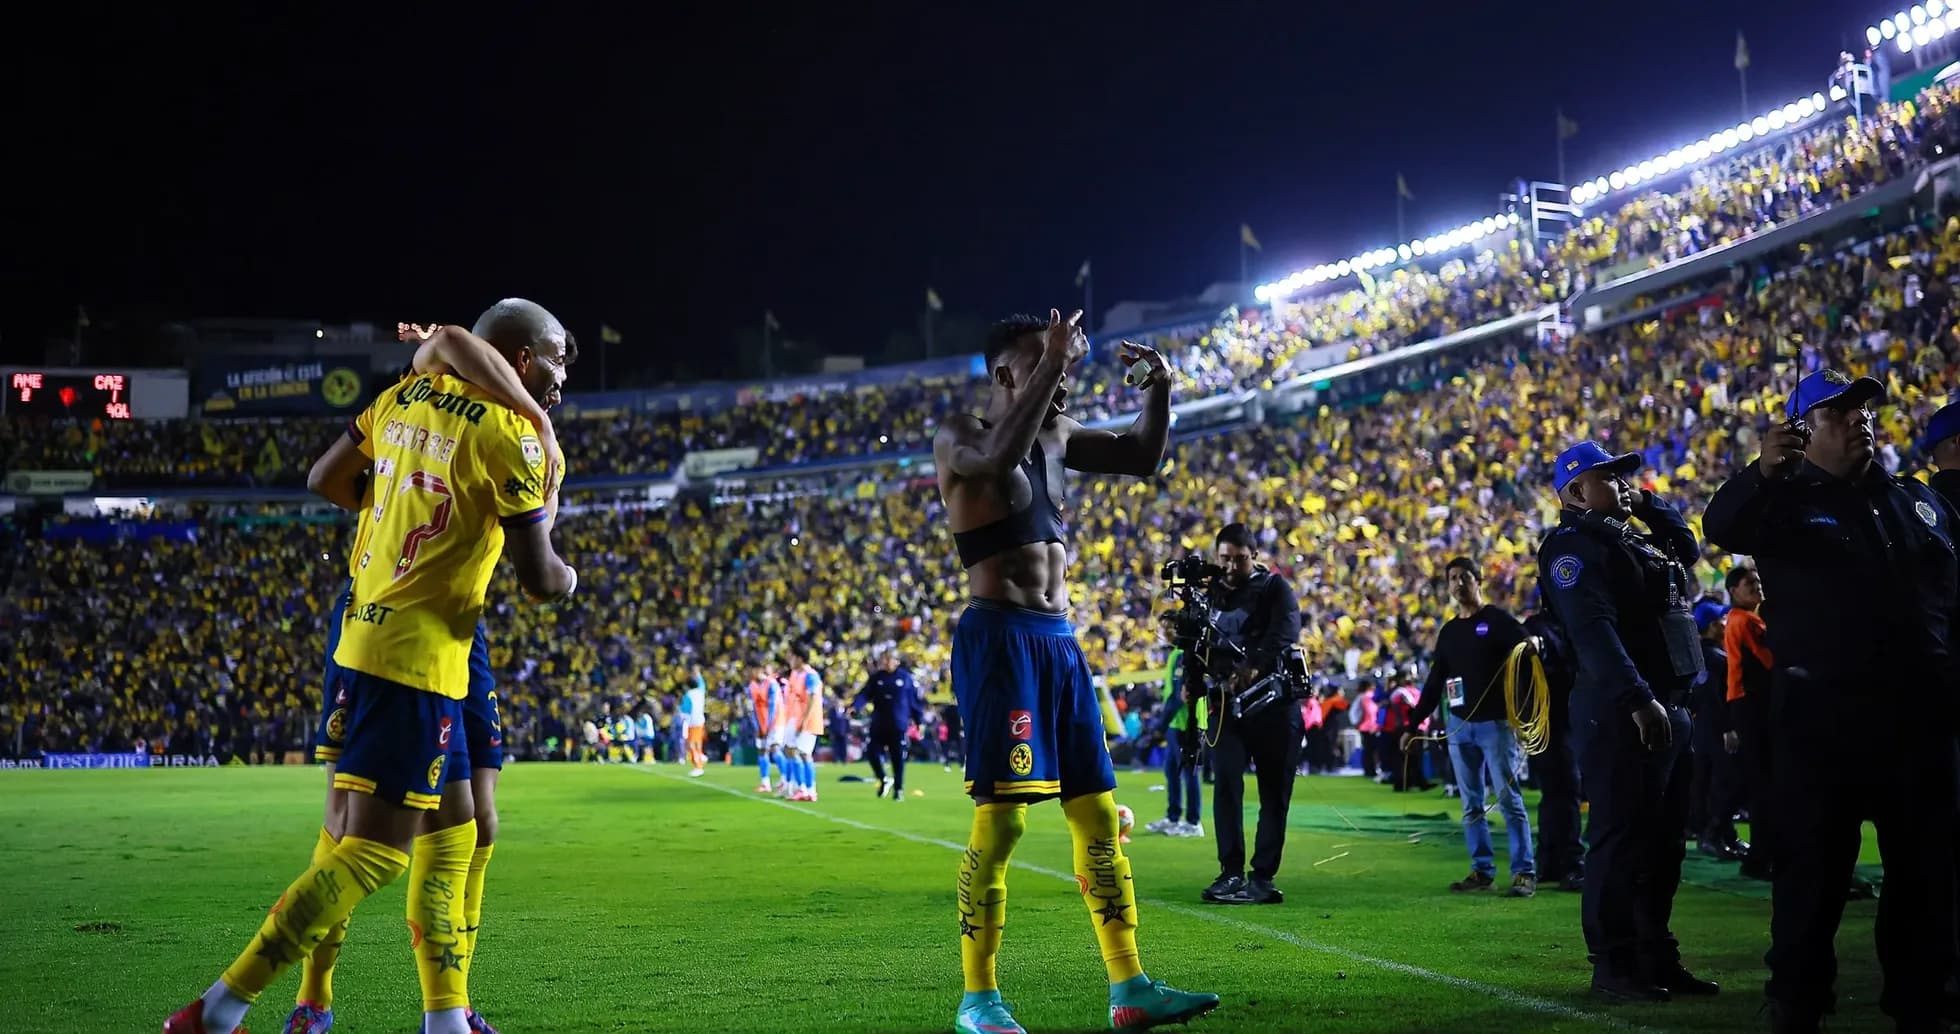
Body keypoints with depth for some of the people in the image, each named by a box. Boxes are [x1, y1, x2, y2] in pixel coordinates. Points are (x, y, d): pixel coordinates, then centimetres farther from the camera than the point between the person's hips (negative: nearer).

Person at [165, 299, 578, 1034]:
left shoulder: (405, 396, 9)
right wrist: (568, 578, 11)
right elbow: (539, 581, -12)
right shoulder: (511, 433, -12)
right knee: (377, 850, -6)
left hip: (364, 635, 9)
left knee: (450, 837, 16)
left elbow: (326, 478, 20)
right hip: (419, 656, -9)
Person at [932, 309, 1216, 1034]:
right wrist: (1050, 364, -26)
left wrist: (1160, 390, 5)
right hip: (998, 639, -8)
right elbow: (999, 457, -29)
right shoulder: (959, 436, -6)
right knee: (1001, 819, -10)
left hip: (1061, 642, 8)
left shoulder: (1055, 435, 16)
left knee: (1098, 816, 6)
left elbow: (1143, 457, 22)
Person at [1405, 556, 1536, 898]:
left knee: (1509, 799, -8)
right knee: (1471, 804, 6)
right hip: (1459, 726, 6)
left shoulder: (1498, 620, -2)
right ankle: (1482, 870, 11)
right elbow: (1434, 682, 18)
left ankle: (1524, 872, -6)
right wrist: (1414, 723, 15)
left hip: (1496, 724, -6)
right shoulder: (1449, 631, 15)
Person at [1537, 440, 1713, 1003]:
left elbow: (1688, 548, 33)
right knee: (1622, 836, -8)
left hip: (1666, 708, 10)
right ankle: (1613, 964, -3)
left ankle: (1655, 956, 20)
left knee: (1663, 837, 13)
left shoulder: (1627, 536, 21)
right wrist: (1637, 699, -29)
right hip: (1619, 712, -10)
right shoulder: (1574, 544, -9)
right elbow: (1593, 630, -21)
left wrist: (1647, 503, 19)